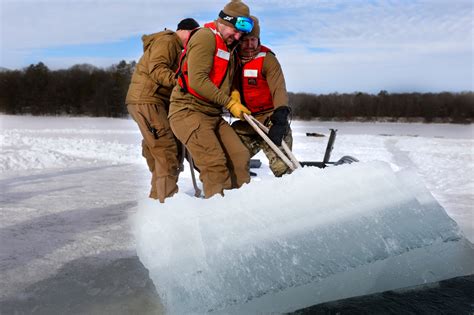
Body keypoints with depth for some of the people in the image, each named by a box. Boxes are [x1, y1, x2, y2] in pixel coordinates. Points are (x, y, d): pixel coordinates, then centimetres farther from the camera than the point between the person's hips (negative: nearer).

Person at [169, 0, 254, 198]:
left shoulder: (229, 48, 19)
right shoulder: (205, 37, -10)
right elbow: (197, 81, -20)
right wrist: (229, 103, -15)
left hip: (213, 115, 9)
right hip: (188, 111, -9)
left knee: (240, 157, -1)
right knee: (215, 163, -19)